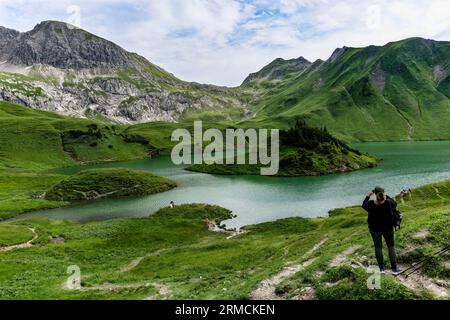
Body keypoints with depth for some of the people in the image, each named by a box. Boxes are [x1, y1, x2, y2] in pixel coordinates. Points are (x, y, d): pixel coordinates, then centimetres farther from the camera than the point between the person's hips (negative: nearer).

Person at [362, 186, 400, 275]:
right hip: (388, 228, 0)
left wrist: (368, 196, 9)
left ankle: (381, 268, 22)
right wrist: (387, 196, 4)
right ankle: (394, 268, 15)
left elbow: (364, 205, -1)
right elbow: (395, 204, 0)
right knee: (391, 246, 16)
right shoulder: (388, 203, -24)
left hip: (375, 228, 0)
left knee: (378, 247, 14)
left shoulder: (371, 204, -24)